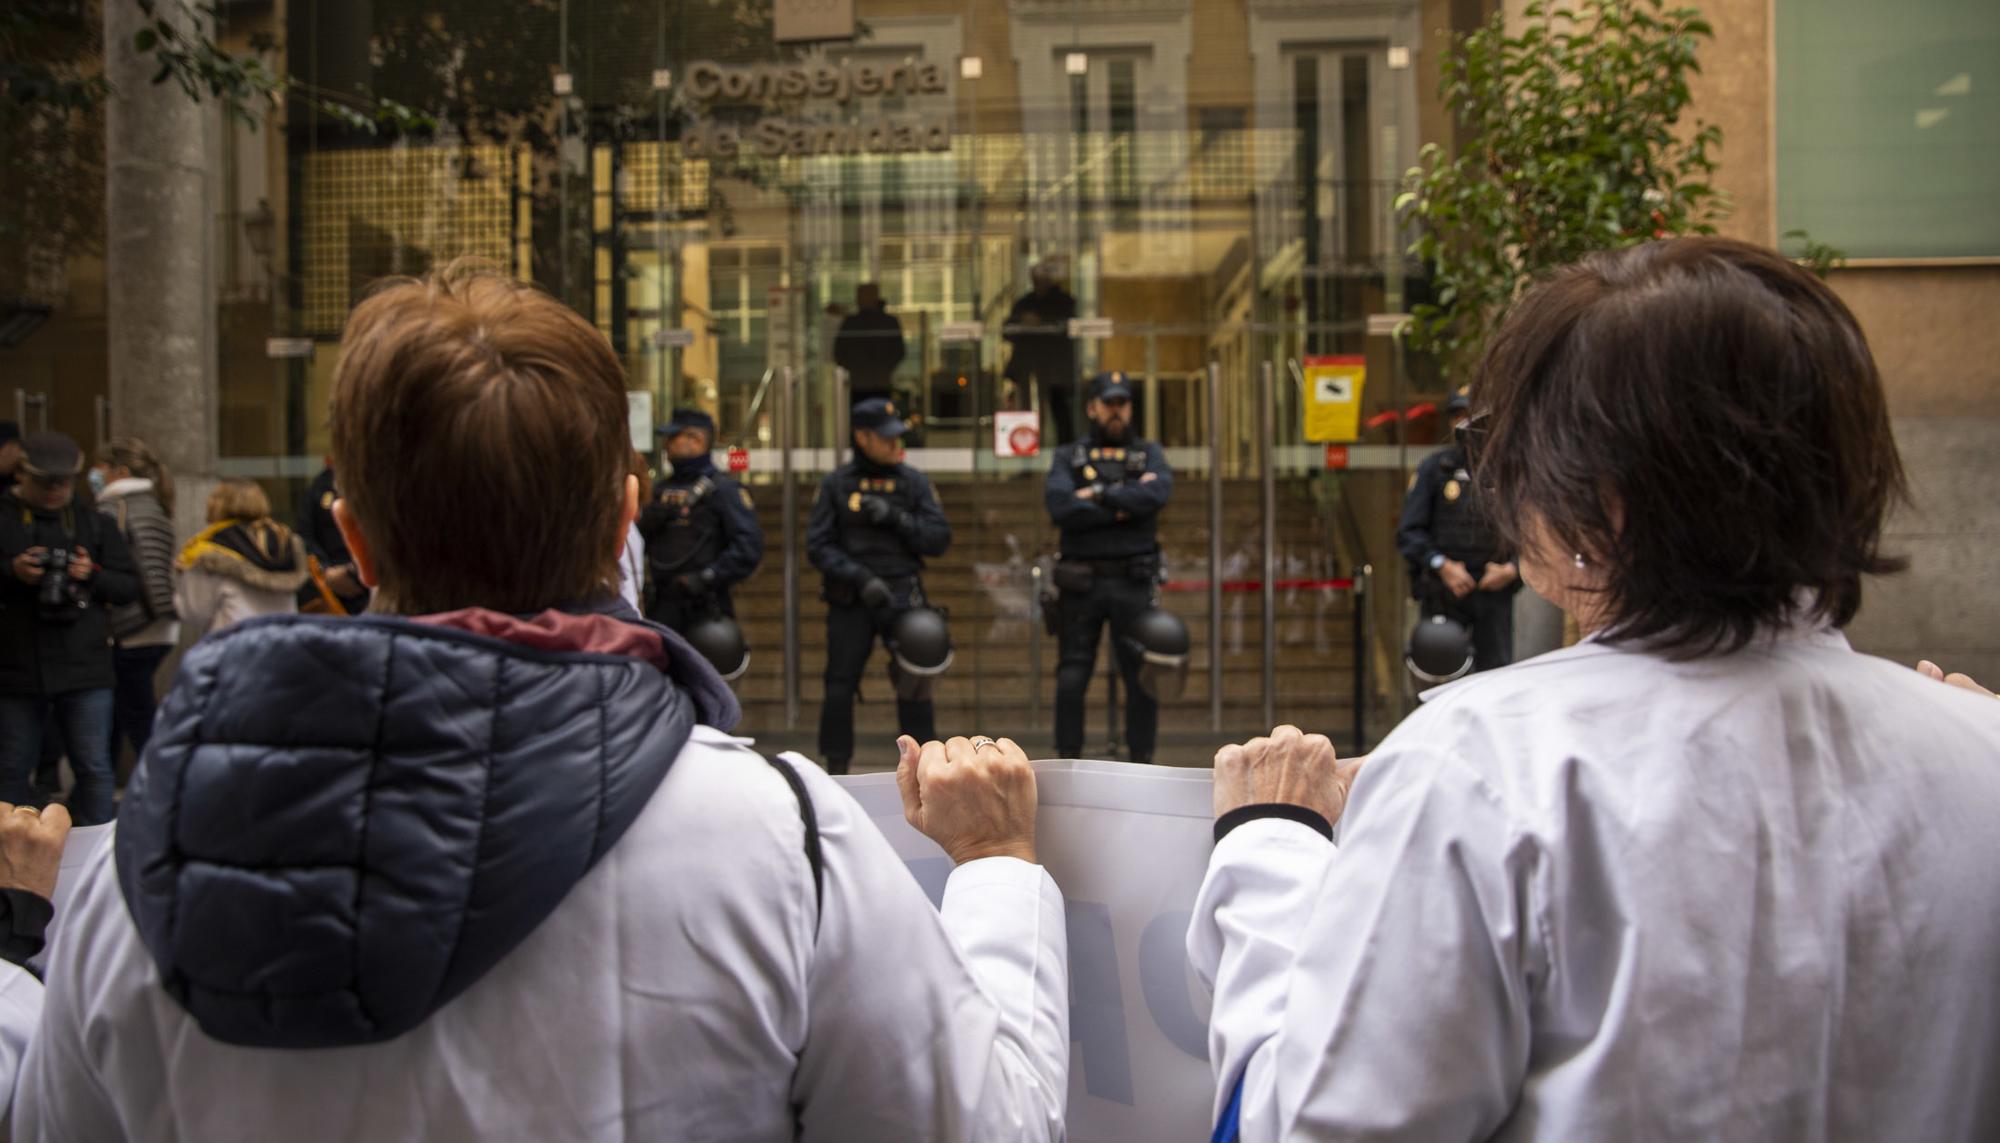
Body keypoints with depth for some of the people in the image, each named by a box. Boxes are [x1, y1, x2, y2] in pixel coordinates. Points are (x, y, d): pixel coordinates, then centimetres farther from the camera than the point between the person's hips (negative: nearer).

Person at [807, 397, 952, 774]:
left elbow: (939, 539, 2)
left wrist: (895, 517, -11)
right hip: (849, 601, 0)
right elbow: (818, 545, -1)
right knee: (839, 687, 0)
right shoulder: (836, 484, 4)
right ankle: (835, 769, 12)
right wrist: (861, 578, -14)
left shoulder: (914, 482, 7)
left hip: (903, 598, 1)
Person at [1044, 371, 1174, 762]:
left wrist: (1101, 495, -12)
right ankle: (1067, 762, 9)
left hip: (1134, 582, 1)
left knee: (1142, 676, 3)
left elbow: (1158, 493, -11)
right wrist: (1124, 507, -10)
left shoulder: (1149, 454, 12)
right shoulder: (1068, 458, 9)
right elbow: (1060, 508, -11)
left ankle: (1142, 762, 12)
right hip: (1081, 583, -1)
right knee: (1072, 678, 0)